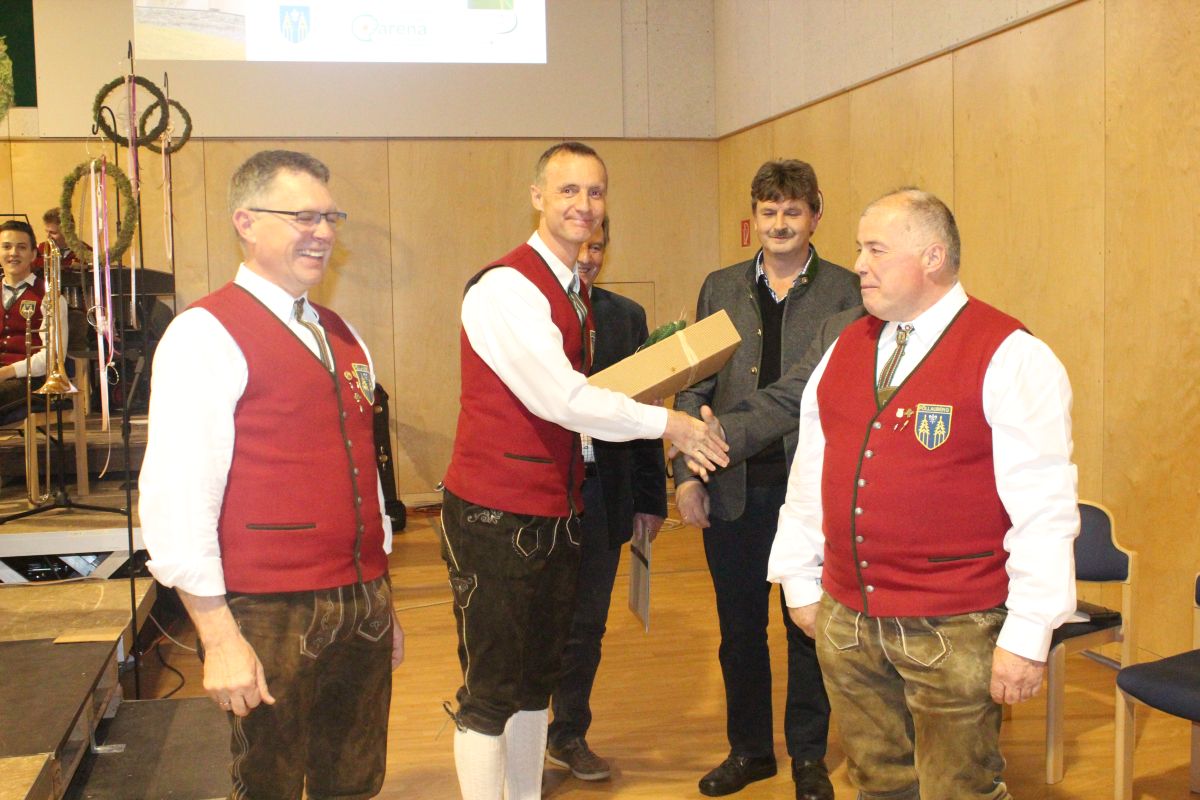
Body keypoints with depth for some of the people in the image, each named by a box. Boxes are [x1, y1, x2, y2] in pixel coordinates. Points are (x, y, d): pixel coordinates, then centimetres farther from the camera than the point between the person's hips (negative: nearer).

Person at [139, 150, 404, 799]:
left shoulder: (340, 335, 13)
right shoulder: (205, 336, -10)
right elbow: (175, 502, -16)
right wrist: (220, 639, -17)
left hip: (362, 606, 7)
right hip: (270, 618, -7)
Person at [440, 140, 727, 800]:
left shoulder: (574, 293, 13)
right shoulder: (506, 286, -16)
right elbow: (559, 399, -22)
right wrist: (663, 422, -12)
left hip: (556, 513, 9)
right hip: (496, 516, -9)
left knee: (537, 679, 19)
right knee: (490, 691, 1)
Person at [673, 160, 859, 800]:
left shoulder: (845, 292, -1)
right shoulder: (720, 288, 8)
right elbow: (694, 388, 7)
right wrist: (686, 474, 0)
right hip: (732, 488, 3)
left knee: (809, 627, 10)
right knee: (739, 626, 13)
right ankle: (748, 748, 31)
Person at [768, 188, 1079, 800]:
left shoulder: (1010, 358, -11)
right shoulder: (847, 348, 9)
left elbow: (1044, 510, -14)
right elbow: (810, 469, 14)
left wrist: (1028, 636, -15)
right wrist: (799, 580, 15)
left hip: (953, 633, -5)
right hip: (845, 622, 6)